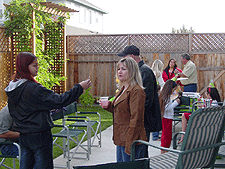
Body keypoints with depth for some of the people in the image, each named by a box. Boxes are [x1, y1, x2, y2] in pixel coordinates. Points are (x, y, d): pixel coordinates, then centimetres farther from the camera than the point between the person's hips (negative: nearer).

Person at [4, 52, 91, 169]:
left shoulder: (11, 90, 4)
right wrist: (79, 88, -16)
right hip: (39, 136, -8)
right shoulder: (33, 88, -22)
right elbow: (59, 101, -24)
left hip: (23, 136, 8)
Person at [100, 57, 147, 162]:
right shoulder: (123, 89, 13)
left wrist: (129, 146, -22)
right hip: (121, 140, 10)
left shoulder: (136, 91, -17)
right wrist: (109, 106, 5)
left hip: (131, 141, -10)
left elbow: (136, 120, -20)